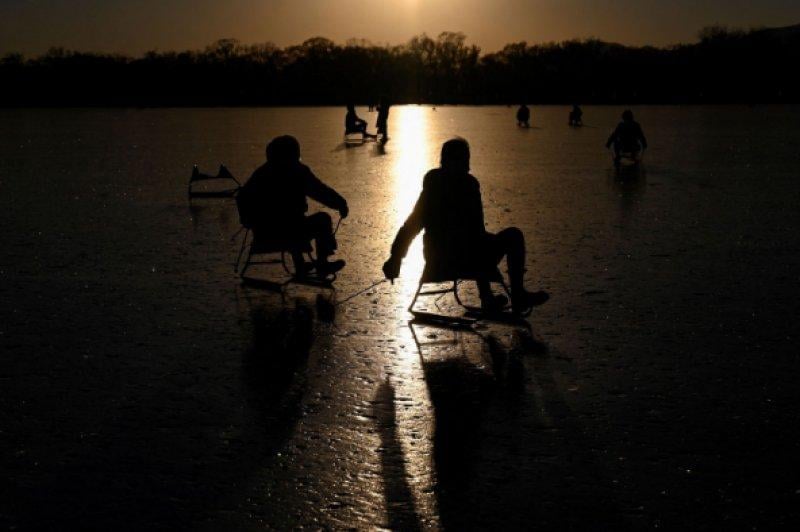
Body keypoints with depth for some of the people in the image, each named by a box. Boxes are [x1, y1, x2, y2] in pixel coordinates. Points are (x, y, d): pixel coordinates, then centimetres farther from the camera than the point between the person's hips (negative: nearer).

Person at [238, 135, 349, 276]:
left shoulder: (260, 173, 6)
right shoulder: (298, 172, -10)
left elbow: (242, 198, 14)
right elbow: (322, 192, -10)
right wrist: (341, 205, 2)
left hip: (262, 234, 6)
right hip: (290, 232, -6)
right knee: (323, 219, 19)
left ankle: (300, 268, 42)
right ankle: (322, 265, 27)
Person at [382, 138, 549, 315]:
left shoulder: (431, 184, 5)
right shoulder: (468, 184, -13)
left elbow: (411, 226, 9)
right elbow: (478, 231, -12)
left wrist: (395, 258, 14)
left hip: (436, 263, 7)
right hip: (466, 263, -7)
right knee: (513, 235, 12)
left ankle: (487, 298, 41)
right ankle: (518, 297, 16)